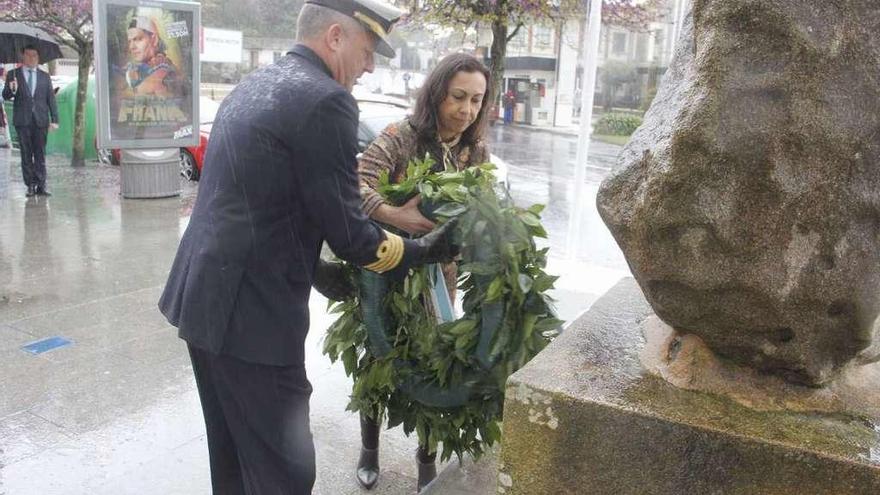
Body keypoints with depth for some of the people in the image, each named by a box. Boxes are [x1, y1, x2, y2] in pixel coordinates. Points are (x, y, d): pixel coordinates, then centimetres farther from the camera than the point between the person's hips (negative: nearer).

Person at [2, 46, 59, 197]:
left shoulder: (45, 77, 13)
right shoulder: (13, 74, 9)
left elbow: (51, 99, 11)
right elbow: (5, 96, 4)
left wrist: (54, 119, 2)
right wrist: (11, 90, -20)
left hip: (41, 120, 1)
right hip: (23, 121, -1)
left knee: (40, 154, 1)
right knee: (26, 155, 1)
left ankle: (41, 186, 2)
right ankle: (30, 185, 3)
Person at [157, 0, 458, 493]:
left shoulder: (253, 85, 14)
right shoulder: (326, 100, -16)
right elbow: (345, 228, -14)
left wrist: (314, 268, 19)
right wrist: (422, 250, 1)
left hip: (203, 296, 10)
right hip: (250, 312, -10)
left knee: (234, 455, 24)